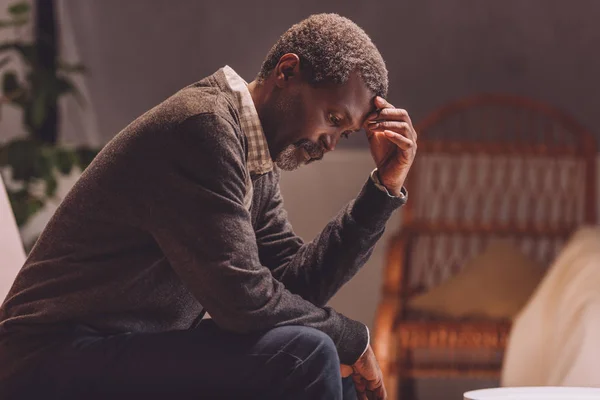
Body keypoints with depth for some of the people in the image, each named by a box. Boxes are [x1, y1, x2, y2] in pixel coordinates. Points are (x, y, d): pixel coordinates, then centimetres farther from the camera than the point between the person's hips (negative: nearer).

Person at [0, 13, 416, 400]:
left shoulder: (257, 161, 12)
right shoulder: (202, 126, -18)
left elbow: (297, 283, 8)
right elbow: (242, 298, -23)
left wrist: (384, 188, 5)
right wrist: (351, 339, -9)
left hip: (140, 353, 10)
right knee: (304, 357, -23)